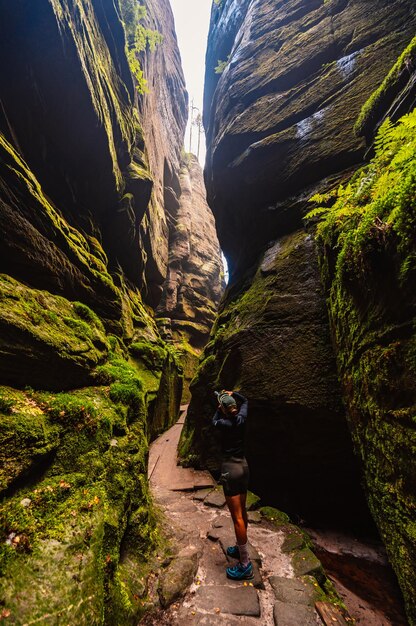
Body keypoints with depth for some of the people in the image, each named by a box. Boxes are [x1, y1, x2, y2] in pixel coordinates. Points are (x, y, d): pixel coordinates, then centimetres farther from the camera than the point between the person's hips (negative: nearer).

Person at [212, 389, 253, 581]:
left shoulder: (225, 423, -20)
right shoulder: (241, 419, -3)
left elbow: (214, 421, 5)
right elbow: (245, 401, 17)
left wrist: (220, 407, 7)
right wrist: (232, 393, 14)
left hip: (230, 468, -8)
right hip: (243, 465, 8)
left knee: (237, 516, 0)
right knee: (242, 510, 20)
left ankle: (245, 565, 9)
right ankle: (240, 548, 37)